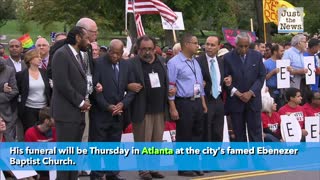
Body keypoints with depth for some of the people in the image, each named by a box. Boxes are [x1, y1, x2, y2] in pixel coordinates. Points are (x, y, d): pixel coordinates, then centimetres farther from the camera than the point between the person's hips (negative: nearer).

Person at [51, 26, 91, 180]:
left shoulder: (78, 55, 15)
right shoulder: (61, 54, -12)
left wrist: (83, 101, 1)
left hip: (78, 111, 9)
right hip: (66, 112, -9)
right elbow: (61, 84, -19)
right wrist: (80, 102, -12)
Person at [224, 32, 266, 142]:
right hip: (235, 101, -1)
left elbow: (262, 76, 2)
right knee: (239, 133, 4)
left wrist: (251, 92, -9)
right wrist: (237, 93, -12)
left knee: (255, 131, 1)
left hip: (253, 99, 1)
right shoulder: (228, 58, -3)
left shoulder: (257, 56, 3)